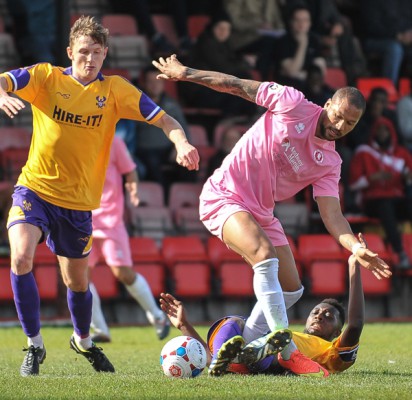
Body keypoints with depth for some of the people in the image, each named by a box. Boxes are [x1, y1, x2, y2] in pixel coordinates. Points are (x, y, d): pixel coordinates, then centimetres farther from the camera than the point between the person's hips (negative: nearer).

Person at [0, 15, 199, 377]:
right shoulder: (46, 77, -5)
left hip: (79, 201, 2)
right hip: (35, 188, -2)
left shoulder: (115, 90, -1)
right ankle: (34, 345, -10)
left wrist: (182, 144, -26)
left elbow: (164, 120, -5)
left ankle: (83, 341, 45)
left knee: (77, 281, 14)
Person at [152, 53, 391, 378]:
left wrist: (356, 247, -25)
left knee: (291, 290, 7)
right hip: (225, 196, -7)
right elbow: (238, 86, -5)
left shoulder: (330, 164, 1)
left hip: (261, 213, 7)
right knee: (266, 256, -30)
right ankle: (288, 351, -29)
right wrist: (185, 72, -3)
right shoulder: (293, 104, -12)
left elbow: (332, 215, -7)